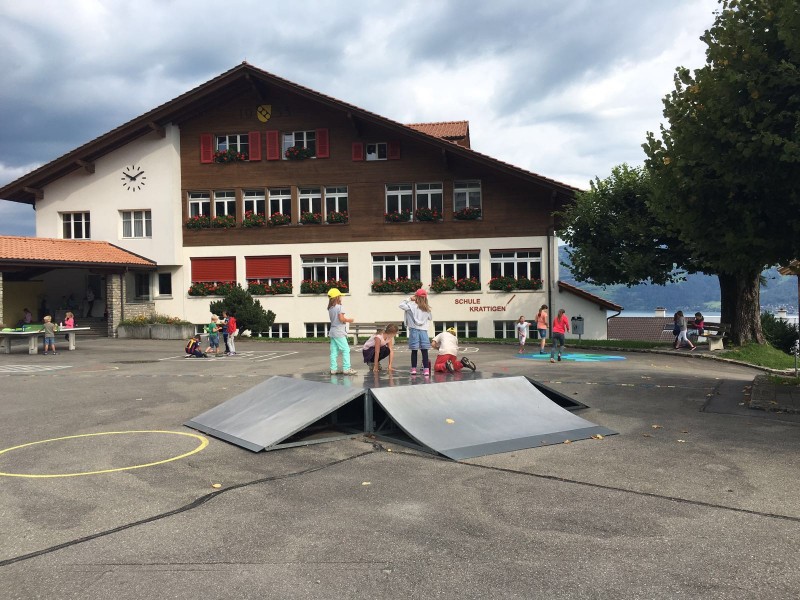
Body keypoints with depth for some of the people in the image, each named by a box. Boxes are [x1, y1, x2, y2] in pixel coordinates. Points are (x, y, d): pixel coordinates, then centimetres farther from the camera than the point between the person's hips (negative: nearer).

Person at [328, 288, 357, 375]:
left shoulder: (330, 308, 12)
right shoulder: (340, 307, -12)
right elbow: (341, 319, -20)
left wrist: (346, 319, 18)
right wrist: (349, 320, -4)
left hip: (332, 331, 8)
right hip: (339, 333, -8)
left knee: (334, 351, 8)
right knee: (346, 350, -4)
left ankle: (333, 369, 8)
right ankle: (346, 369, -7)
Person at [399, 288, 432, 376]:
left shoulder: (412, 306, -6)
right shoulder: (427, 309, 6)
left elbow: (401, 305, -6)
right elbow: (431, 318, 20)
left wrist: (409, 299, 2)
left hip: (414, 330, -2)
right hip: (424, 330, 2)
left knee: (414, 351, 4)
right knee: (424, 351, 2)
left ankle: (414, 369, 7)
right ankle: (426, 369, -2)